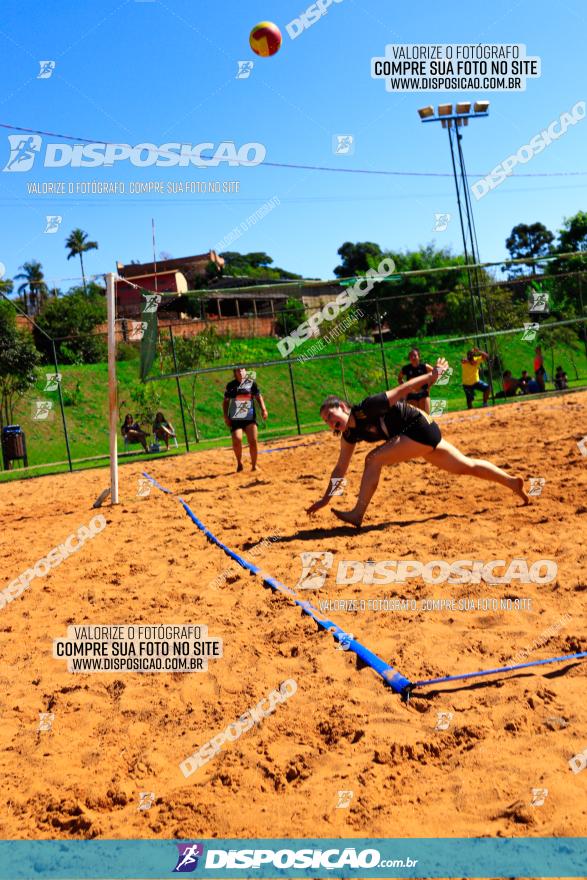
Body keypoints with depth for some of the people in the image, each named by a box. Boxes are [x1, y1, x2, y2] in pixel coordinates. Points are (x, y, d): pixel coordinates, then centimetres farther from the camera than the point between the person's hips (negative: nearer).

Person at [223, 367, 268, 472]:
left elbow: (258, 396, 9)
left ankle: (254, 465, 11)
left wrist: (263, 409, -4)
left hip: (250, 417, 0)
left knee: (253, 441, -6)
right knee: (237, 440, -17)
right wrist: (226, 416, 4)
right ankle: (239, 462, 7)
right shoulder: (231, 385, 8)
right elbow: (225, 401, 13)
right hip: (235, 418, 0)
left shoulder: (251, 383, 7)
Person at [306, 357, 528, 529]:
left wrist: (432, 376, -21)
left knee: (374, 459, -17)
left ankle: (357, 514, -14)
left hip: (421, 428, -9)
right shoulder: (350, 434, 2)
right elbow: (341, 467, 9)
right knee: (466, 466, 17)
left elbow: (400, 390, -21)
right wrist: (326, 498, 9)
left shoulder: (366, 409, -22)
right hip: (422, 436, 9)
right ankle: (512, 482, 28)